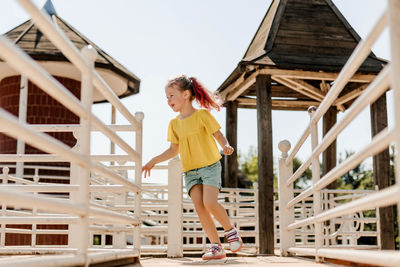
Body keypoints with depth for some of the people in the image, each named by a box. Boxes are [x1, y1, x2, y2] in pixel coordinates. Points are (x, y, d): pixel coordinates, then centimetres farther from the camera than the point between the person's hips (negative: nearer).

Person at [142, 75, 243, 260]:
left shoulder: (202, 114, -2)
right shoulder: (174, 123, 12)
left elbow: (218, 135, 1)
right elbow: (173, 150, 16)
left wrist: (226, 146, -20)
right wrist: (154, 161, 6)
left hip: (210, 166, -5)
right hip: (189, 171, 5)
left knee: (209, 203, -20)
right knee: (199, 207, -10)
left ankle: (231, 231, 6)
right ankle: (216, 246, -5)